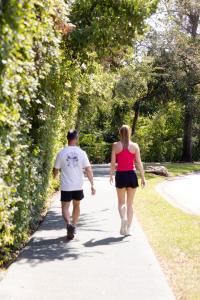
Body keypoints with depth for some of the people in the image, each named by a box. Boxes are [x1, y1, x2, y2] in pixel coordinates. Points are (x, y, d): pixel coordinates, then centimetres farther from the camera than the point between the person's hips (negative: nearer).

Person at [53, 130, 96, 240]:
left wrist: (55, 177, 27)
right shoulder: (81, 153, -4)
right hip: (78, 186, 2)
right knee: (76, 205, 21)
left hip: (66, 186, -2)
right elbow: (88, 170, -8)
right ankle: (74, 226, 29)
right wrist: (92, 185, -3)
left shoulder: (61, 153, -5)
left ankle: (69, 224, -22)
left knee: (65, 207, 3)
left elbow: (56, 170, 5)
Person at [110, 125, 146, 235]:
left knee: (121, 202, 13)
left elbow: (113, 162, -1)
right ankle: (128, 228, 12)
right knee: (130, 203, 11)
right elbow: (139, 163, -3)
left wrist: (111, 175, 11)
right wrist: (143, 178, 2)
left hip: (120, 175, -1)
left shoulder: (115, 145, -2)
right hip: (131, 174, 1)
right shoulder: (135, 146, -1)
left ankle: (123, 218, -17)